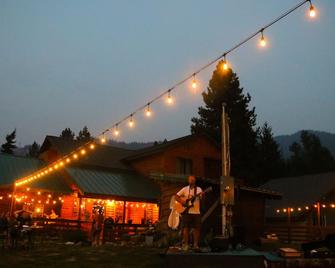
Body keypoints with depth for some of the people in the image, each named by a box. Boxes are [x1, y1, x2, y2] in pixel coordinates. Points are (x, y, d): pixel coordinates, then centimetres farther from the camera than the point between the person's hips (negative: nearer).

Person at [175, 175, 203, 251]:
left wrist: (201, 196, -28)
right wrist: (182, 202, -9)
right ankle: (185, 245, 3)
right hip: (187, 211, -1)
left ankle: (195, 245, 9)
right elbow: (176, 196, 6)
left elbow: (201, 198, -6)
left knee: (196, 228, 1)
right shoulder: (185, 189, 7)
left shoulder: (199, 189, 8)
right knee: (186, 228, -3)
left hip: (196, 212, 1)